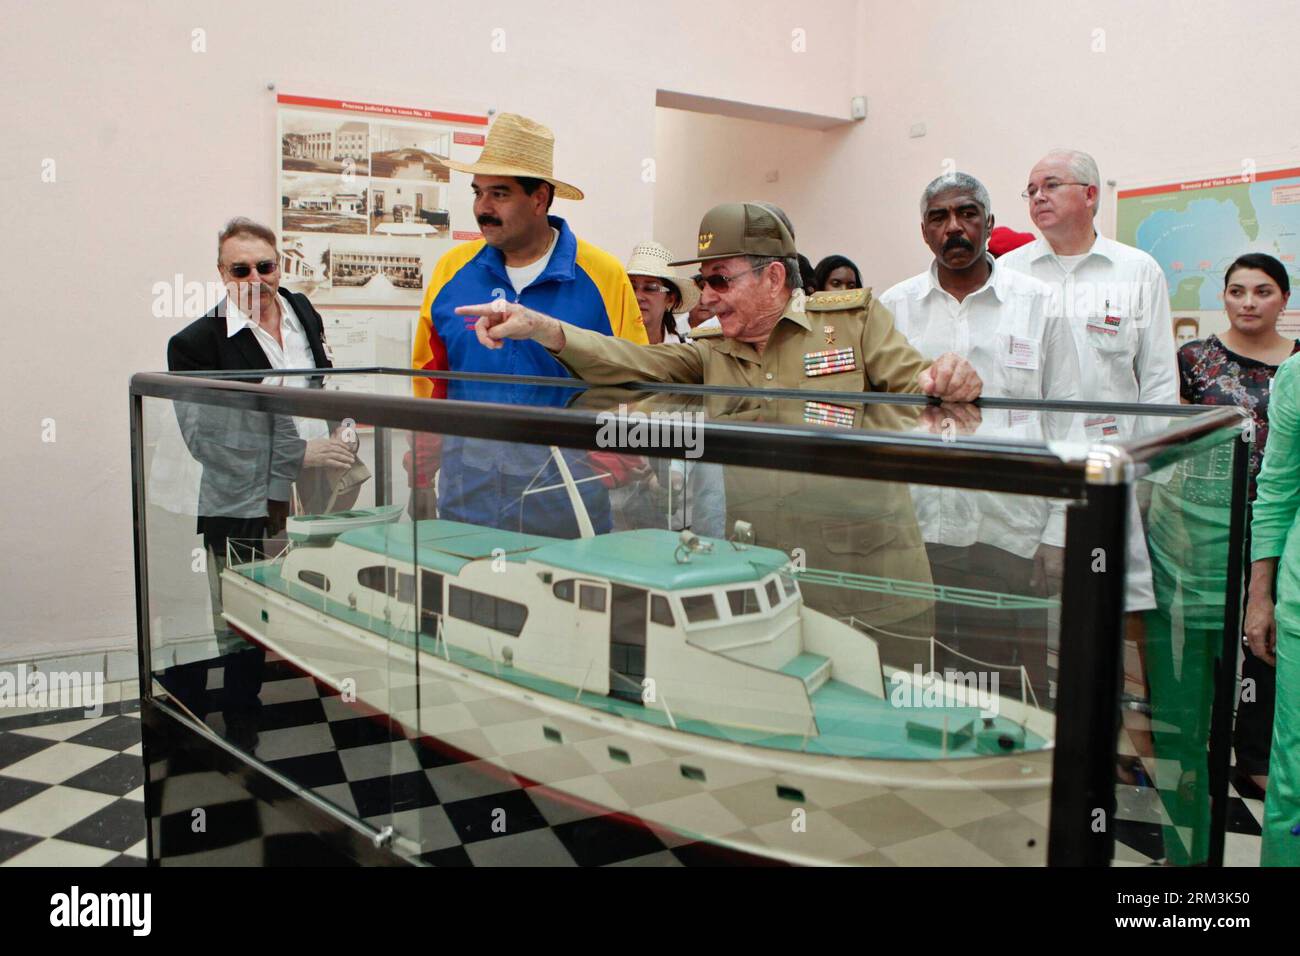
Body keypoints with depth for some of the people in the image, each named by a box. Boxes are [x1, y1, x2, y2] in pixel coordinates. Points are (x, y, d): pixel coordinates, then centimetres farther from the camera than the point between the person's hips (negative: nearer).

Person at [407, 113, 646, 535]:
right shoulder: (451, 271, 4)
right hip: (466, 499, 3)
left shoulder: (603, 277, -4)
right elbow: (429, 383, 10)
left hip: (566, 501, -2)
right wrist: (422, 481, 7)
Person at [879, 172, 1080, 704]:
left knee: (1014, 698, 6)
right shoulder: (894, 308, 6)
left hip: (1013, 534, 0)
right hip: (918, 531, 1)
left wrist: (1058, 534, -2)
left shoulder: (1038, 305, 4)